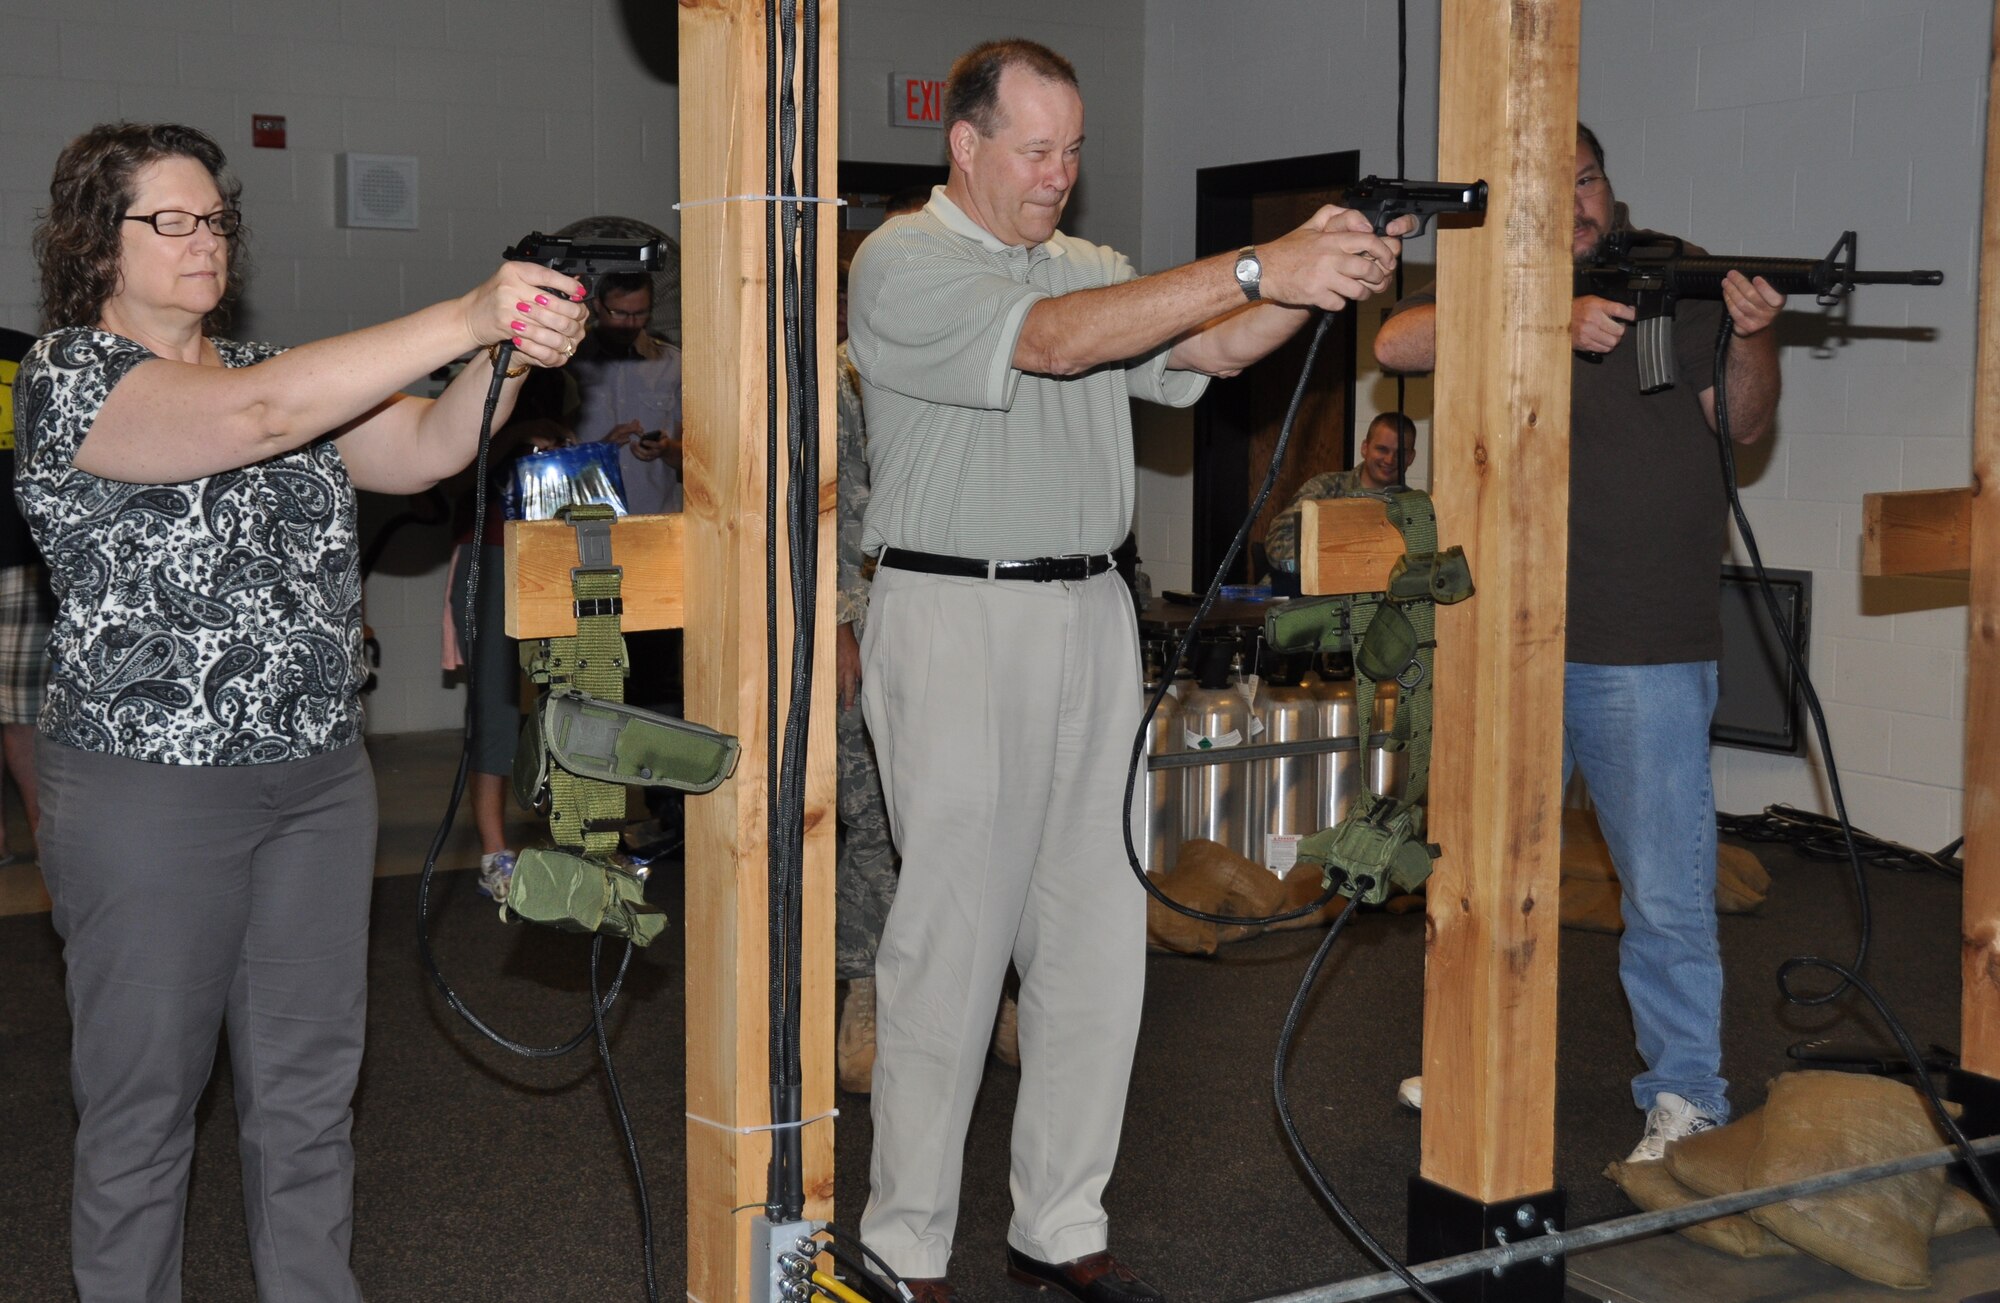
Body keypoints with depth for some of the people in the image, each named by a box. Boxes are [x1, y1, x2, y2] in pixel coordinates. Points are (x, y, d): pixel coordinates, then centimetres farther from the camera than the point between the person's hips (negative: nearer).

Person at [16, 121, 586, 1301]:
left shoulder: (271, 363, 13)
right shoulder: (71, 374, -9)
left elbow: (422, 448, 1)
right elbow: (255, 416, -26)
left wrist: (516, 357, -20)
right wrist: (468, 317, -30)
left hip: (321, 776, 6)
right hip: (151, 793, -6)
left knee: (311, 1083, 12)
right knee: (145, 1099, 6)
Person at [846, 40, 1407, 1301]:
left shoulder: (1093, 265, 17)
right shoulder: (903, 264, -6)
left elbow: (1210, 349, 3)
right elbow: (1051, 340, -21)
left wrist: (1327, 278, -16)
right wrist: (1260, 267, -26)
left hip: (1093, 617, 7)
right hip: (956, 624, -6)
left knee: (1101, 938, 6)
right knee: (953, 942, -3)